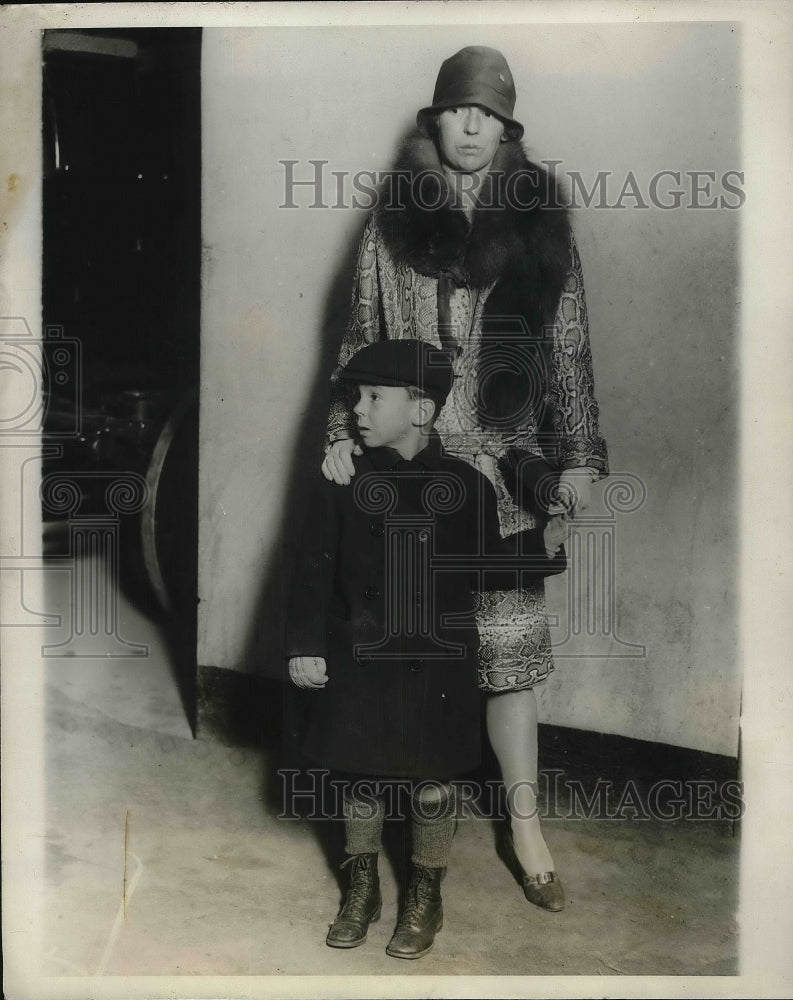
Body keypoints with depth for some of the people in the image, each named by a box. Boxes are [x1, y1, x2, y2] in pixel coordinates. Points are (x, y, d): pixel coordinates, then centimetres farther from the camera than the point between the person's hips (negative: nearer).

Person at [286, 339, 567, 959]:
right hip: (361, 660, 2)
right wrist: (305, 644, -6)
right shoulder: (344, 483, -4)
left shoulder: (466, 486, -6)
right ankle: (363, 890, 35)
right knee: (360, 777, 14)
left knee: (432, 783, 10)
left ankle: (426, 899, 31)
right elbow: (316, 568, -1)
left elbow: (482, 567, 4)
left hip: (438, 666, -1)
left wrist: (541, 548, -10)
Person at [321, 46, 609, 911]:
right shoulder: (394, 216, 7)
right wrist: (344, 432, 1)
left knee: (508, 637, 1)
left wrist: (579, 453, 1)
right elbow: (361, 334, 9)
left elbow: (568, 346, 5)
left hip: (504, 460, -1)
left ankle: (525, 821, 14)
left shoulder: (537, 218, 5)